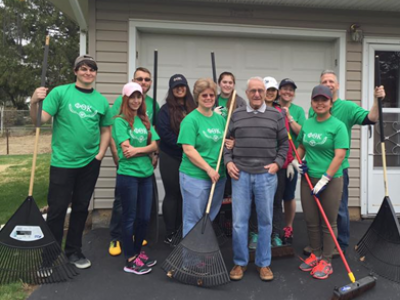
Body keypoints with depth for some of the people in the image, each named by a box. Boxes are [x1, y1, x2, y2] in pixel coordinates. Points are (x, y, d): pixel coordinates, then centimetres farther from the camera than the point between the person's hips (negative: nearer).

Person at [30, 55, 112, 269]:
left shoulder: (101, 100, 6)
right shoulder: (60, 92, -6)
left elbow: (106, 129, 14)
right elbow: (41, 120, -13)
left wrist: (100, 153, 2)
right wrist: (34, 102, -32)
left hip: (90, 164, 4)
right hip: (63, 162, -4)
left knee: (81, 208, 14)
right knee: (57, 209, 2)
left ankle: (74, 251, 30)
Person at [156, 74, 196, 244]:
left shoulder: (193, 108, 9)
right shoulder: (166, 110, -2)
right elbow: (164, 133, -12)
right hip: (171, 158, -3)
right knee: (172, 194, 3)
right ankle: (170, 232, 14)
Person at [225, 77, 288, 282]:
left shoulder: (276, 116, 6)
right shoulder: (236, 115, 8)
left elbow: (284, 143, 9)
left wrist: (277, 163, -4)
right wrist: (228, 161, -2)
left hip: (266, 175, 0)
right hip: (240, 174, 1)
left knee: (265, 221, 7)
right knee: (239, 221, 3)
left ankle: (263, 263, 22)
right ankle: (240, 262, 19)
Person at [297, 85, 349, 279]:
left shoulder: (338, 126, -10)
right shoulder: (307, 124, 6)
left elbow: (340, 156, -17)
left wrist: (324, 180, -19)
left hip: (331, 180, -5)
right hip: (308, 178, 5)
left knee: (328, 223, 7)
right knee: (311, 221, 13)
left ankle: (326, 261, 19)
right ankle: (315, 254, 30)